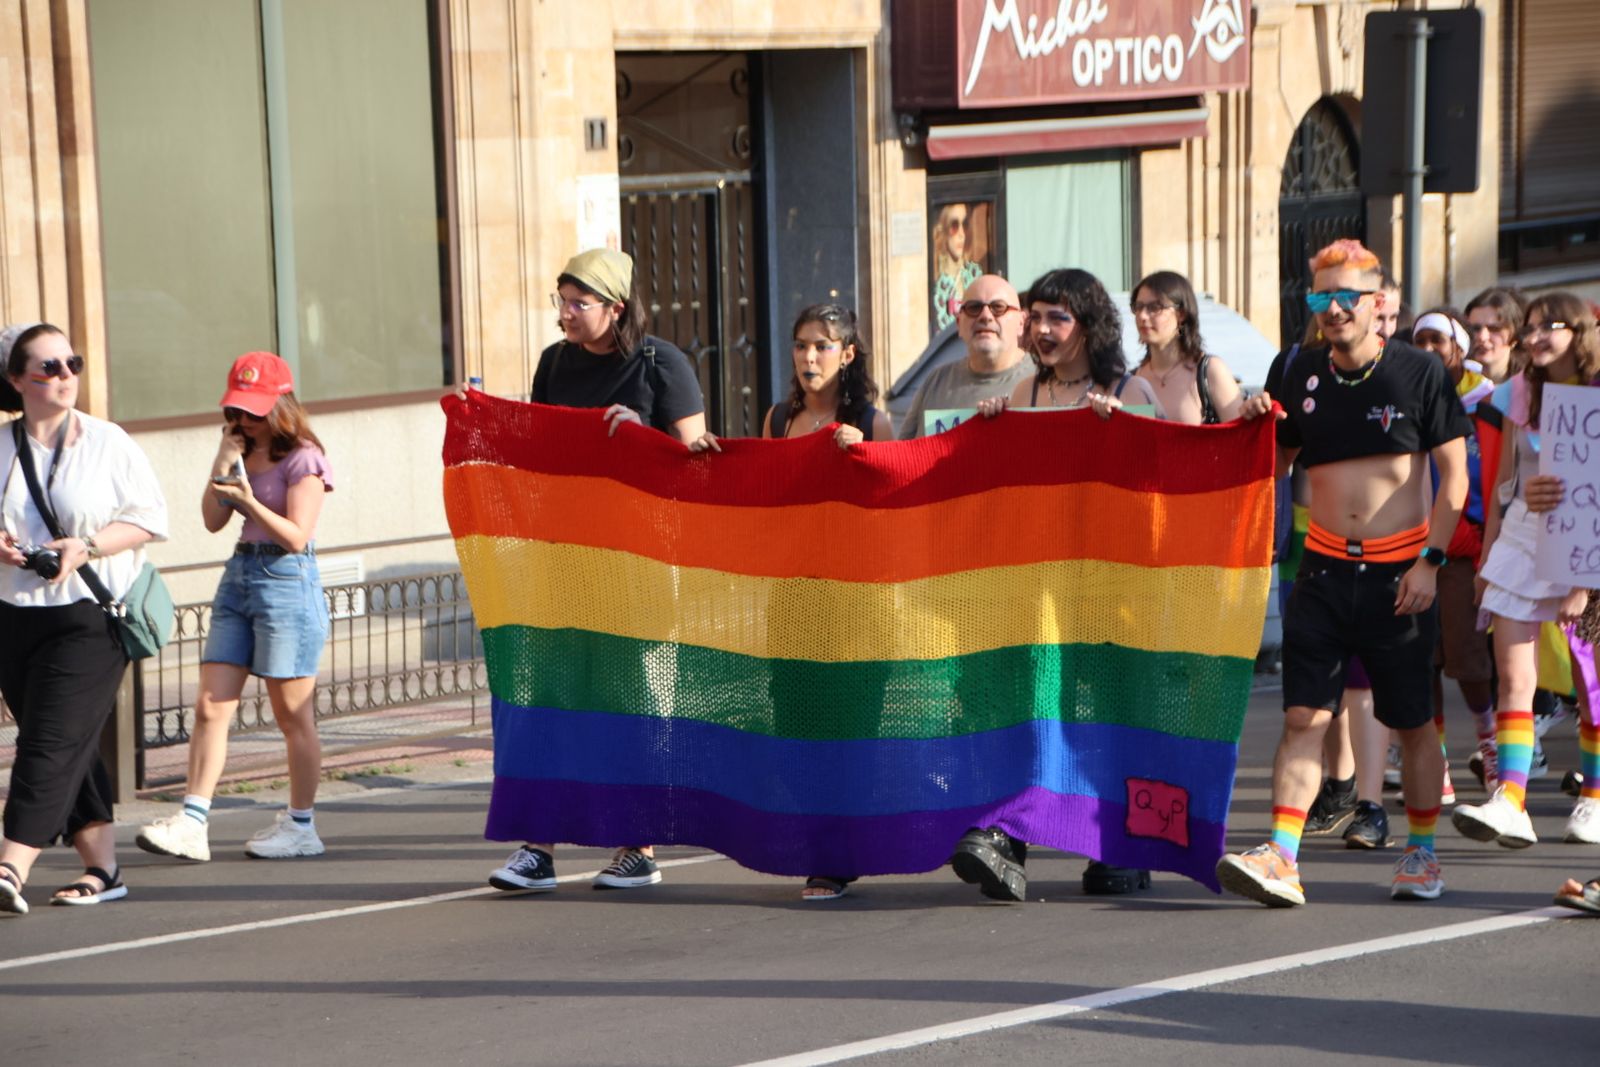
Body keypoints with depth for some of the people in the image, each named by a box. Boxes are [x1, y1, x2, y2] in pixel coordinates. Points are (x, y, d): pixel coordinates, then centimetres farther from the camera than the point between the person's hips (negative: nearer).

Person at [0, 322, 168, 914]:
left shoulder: (108, 442, -1)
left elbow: (149, 516, -1)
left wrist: (87, 546, -14)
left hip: (89, 616, -4)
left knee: (53, 742, -12)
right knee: (70, 749, 9)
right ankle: (102, 866, 18)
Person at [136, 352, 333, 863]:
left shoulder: (301, 458, -9)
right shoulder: (242, 452, 13)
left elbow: (296, 536, -14)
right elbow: (213, 520, 9)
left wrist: (249, 500, -25)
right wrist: (221, 467, -3)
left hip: (287, 581, -8)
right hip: (239, 577, 8)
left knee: (293, 715, 0)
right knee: (210, 707, -1)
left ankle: (301, 825, 10)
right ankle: (192, 822, -3)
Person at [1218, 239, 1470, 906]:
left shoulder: (1419, 374, -3)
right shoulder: (1301, 378, 6)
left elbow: (1455, 475, -2)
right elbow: (1271, 470, 17)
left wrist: (1430, 561, -10)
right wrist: (1254, 427, -4)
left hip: (1398, 573, -2)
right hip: (1325, 568, 2)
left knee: (1413, 723, 7)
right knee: (1304, 717, -7)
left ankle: (1421, 853, 22)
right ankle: (1281, 858, -14)